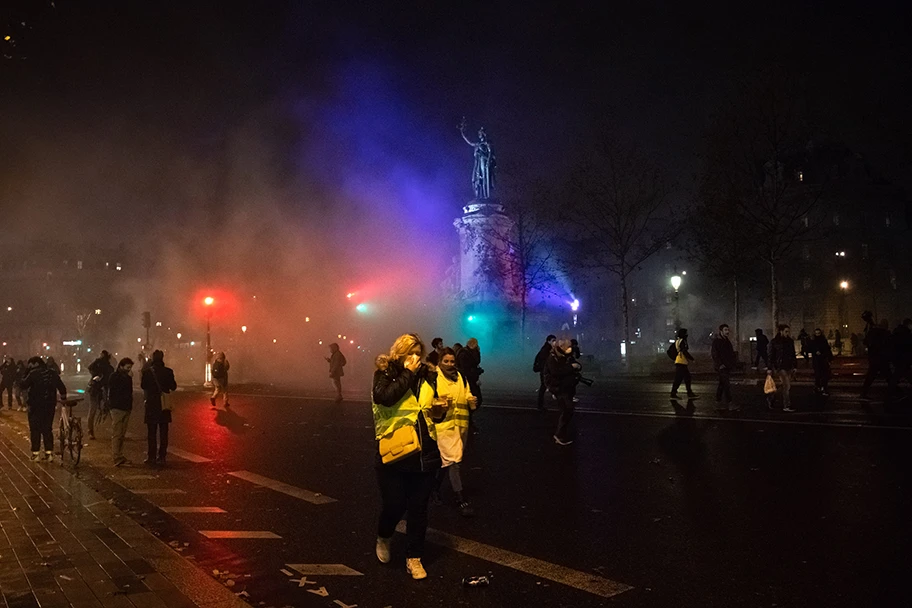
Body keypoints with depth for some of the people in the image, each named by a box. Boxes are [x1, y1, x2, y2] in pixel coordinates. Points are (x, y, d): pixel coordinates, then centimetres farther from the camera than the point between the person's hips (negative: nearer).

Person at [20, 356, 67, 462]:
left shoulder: (33, 374, -9)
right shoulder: (52, 374, 5)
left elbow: (24, 386, -13)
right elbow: (62, 388, 7)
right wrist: (63, 399, 20)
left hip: (35, 406, -4)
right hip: (50, 405, 4)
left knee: (35, 430, 6)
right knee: (47, 429, 11)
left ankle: (36, 453, 6)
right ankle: (49, 453, 7)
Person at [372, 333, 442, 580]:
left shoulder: (424, 375, 8)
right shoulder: (384, 374, -4)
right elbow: (384, 397, -26)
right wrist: (407, 373, -19)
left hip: (424, 453, 4)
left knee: (419, 507, 10)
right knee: (394, 505, 2)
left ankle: (414, 557, 26)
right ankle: (383, 537, 35)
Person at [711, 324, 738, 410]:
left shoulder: (727, 340, 17)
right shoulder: (716, 341, -11)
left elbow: (731, 353, 24)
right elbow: (715, 354, -16)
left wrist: (734, 361, 11)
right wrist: (720, 364, -20)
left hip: (727, 366, 9)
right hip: (721, 367, -9)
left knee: (722, 384, 14)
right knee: (727, 385, -13)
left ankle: (718, 402, 21)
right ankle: (729, 404, -15)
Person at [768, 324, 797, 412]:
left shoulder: (790, 341, 11)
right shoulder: (774, 342, -5)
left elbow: (793, 354, 17)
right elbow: (771, 356, -5)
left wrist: (795, 366, 13)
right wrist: (770, 369, -8)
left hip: (789, 367, 6)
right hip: (780, 367, -6)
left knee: (783, 386, 11)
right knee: (787, 386, -11)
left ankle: (771, 399, 28)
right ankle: (787, 406, -6)